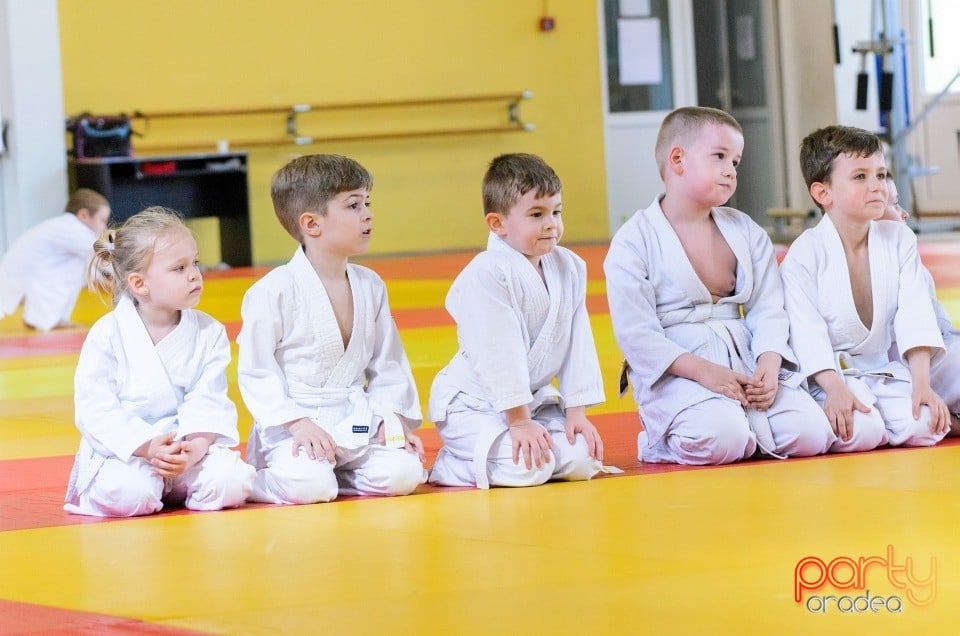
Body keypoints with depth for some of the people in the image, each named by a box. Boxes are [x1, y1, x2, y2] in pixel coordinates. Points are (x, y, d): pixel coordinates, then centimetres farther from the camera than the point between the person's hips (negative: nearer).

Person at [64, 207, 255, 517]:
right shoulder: (107, 336, -8)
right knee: (129, 492, -34)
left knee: (228, 481, -23)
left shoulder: (209, 333, 2)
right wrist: (147, 447, -24)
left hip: (191, 446, 3)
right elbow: (96, 412, -12)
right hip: (123, 450, -3)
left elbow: (208, 402, -6)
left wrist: (196, 446, -26)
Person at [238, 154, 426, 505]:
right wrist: (297, 423, -17)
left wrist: (393, 417, 1)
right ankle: (249, 483, 0)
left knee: (402, 475, -19)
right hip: (293, 426, -5)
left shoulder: (370, 286, 9)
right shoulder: (275, 291, -10)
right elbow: (256, 372, -9)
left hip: (358, 423, 5)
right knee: (308, 486, -31)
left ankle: (332, 475, 7)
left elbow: (387, 364, 15)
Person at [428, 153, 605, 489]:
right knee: (527, 468, -26)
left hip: (535, 397, 7)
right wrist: (519, 421, -21)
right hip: (474, 404, -7)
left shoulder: (569, 268, 1)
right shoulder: (487, 275, -22)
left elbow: (577, 345, 4)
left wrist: (576, 411, -1)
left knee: (582, 460, -9)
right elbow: (499, 354, -22)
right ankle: (450, 466, 1)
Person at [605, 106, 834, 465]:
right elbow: (637, 335, -10)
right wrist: (704, 371, -20)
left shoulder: (747, 233, 12)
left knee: (810, 434, -17)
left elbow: (768, 311, 7)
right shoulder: (634, 243, -4)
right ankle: (665, 442, 1)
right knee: (720, 438, -32)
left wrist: (769, 366, -13)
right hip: (674, 372, -5)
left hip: (747, 363, 5)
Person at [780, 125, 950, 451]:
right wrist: (835, 388, -30)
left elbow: (915, 315, -5)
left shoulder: (899, 239, 2)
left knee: (922, 427, -23)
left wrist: (921, 384, -17)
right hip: (829, 373, -3)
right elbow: (807, 331, -16)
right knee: (860, 432, -30)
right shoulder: (805, 253, -11)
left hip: (885, 368, 3)